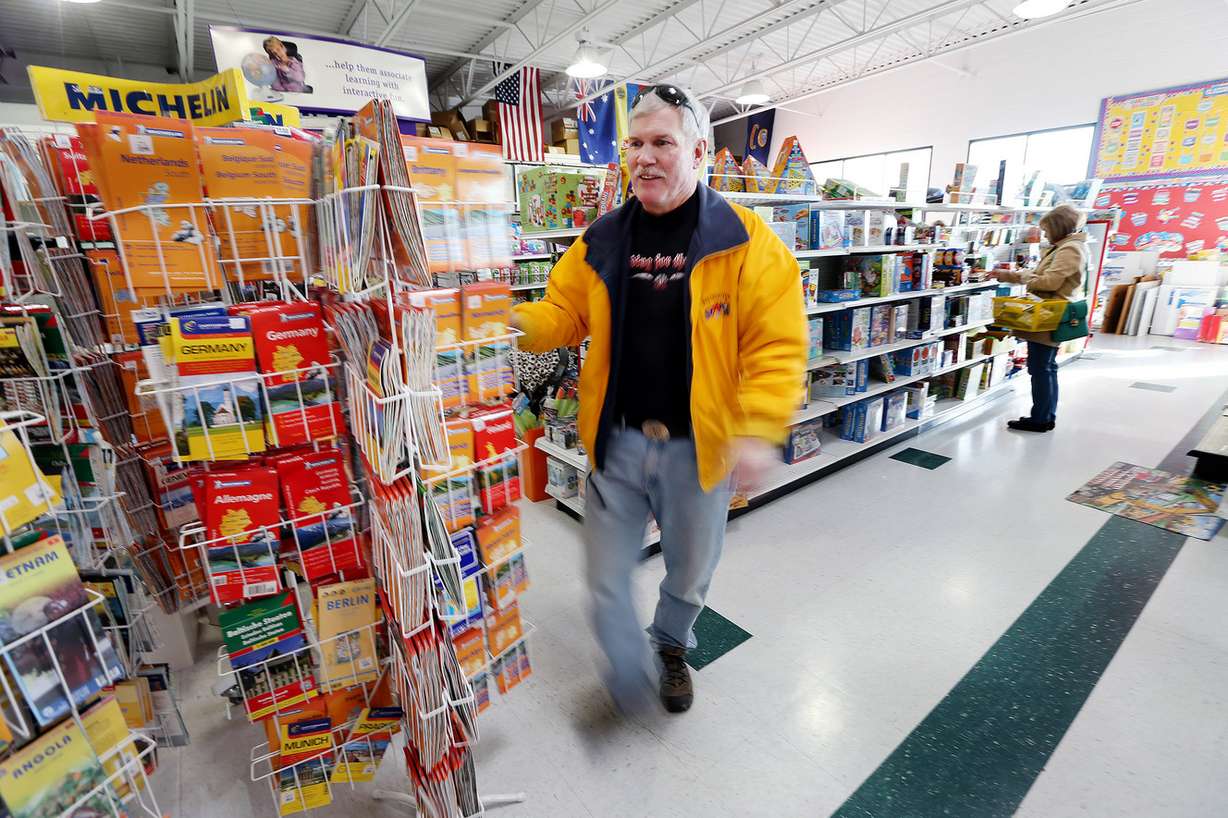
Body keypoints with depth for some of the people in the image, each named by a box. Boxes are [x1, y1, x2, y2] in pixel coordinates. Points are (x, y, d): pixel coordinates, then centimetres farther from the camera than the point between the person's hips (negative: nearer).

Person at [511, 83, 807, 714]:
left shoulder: (746, 240, -8)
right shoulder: (602, 241, 2)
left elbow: (777, 346, -12)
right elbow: (562, 314, 7)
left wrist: (758, 430, -23)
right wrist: (512, 322, -14)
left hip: (697, 447, -1)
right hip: (616, 442, 2)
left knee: (690, 572, 21)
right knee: (607, 578, 10)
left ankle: (672, 647, 55)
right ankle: (628, 673, 40)